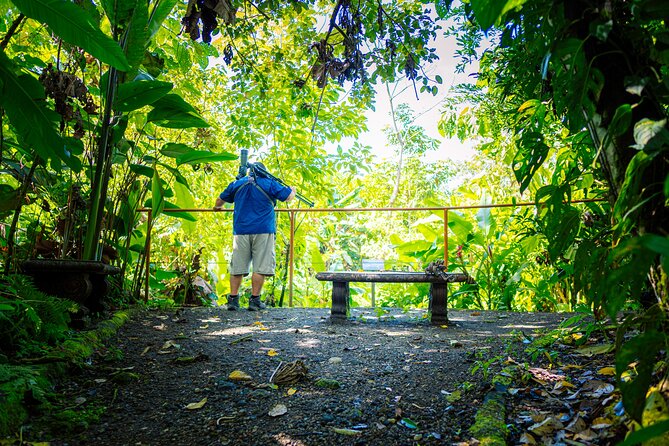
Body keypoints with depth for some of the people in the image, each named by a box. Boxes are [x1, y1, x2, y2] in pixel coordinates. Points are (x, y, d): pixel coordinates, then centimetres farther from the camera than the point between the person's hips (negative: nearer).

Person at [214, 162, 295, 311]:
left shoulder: (237, 184, 14)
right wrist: (293, 190, 29)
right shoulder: (269, 184, 4)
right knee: (260, 267, 0)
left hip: (241, 231, 3)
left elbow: (220, 201, 24)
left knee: (237, 267, 7)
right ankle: (254, 300, -1)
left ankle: (233, 300, 7)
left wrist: (217, 207, 47)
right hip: (263, 231, -3)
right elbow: (288, 196, 6)